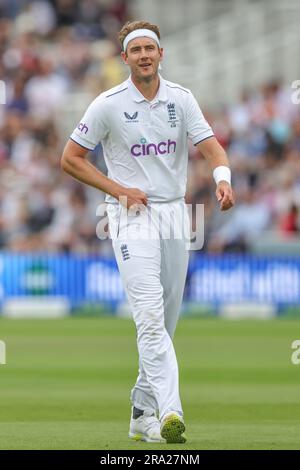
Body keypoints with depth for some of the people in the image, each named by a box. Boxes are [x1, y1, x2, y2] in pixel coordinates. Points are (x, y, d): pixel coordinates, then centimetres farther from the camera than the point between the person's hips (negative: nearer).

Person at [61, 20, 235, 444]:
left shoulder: (181, 99, 5)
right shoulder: (109, 104, -5)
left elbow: (211, 146, -4)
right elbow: (70, 158, 0)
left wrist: (223, 178, -26)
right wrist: (118, 189, -9)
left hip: (175, 214, 5)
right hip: (132, 218, -5)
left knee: (166, 323, 8)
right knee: (150, 314, -18)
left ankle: (142, 415, 18)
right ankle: (170, 412, -30)